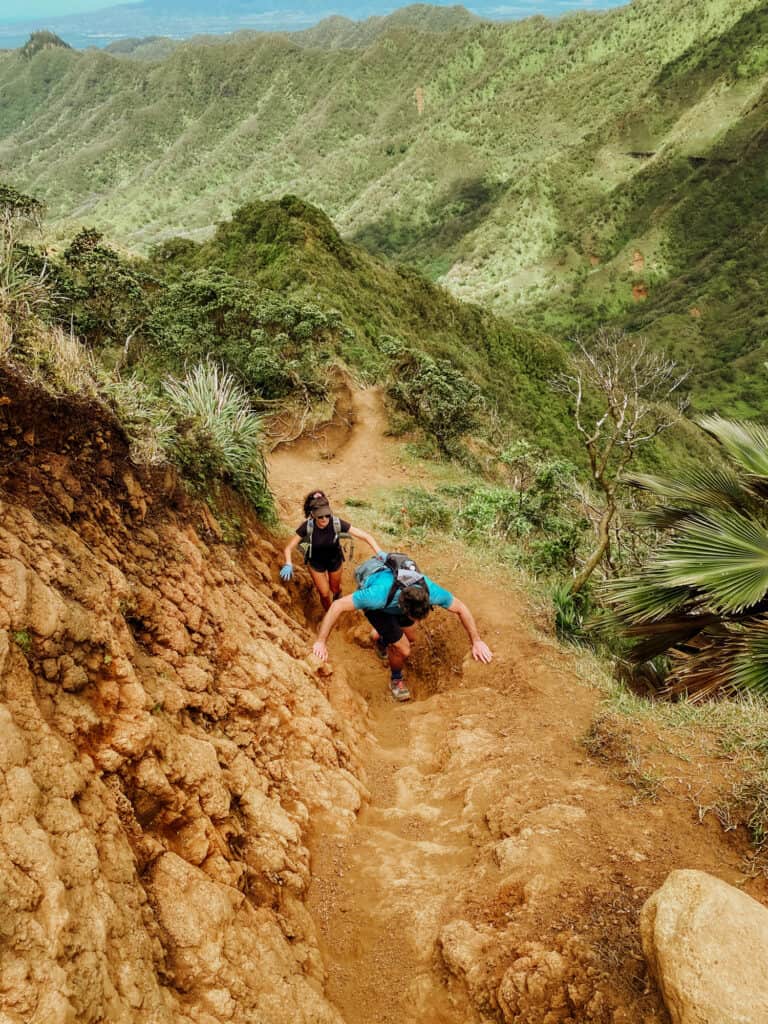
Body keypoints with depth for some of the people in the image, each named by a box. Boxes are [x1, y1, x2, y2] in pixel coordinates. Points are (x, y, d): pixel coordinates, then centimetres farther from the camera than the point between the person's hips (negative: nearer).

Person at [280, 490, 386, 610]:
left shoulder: (337, 523, -33)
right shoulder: (307, 527, -32)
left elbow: (366, 536, -32)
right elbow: (288, 548, -24)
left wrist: (379, 553, -46)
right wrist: (288, 565, -43)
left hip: (335, 560, 1)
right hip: (316, 562, -1)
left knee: (335, 589, 22)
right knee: (325, 594, 5)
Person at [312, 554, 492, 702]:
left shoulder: (431, 591, -38)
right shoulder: (378, 595, -48)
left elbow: (461, 608, -20)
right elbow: (337, 606, -41)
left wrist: (476, 641, -20)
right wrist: (321, 642, -39)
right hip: (377, 606, -4)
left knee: (411, 639, 16)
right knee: (403, 649, -11)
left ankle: (379, 636, 47)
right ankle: (396, 679, 21)